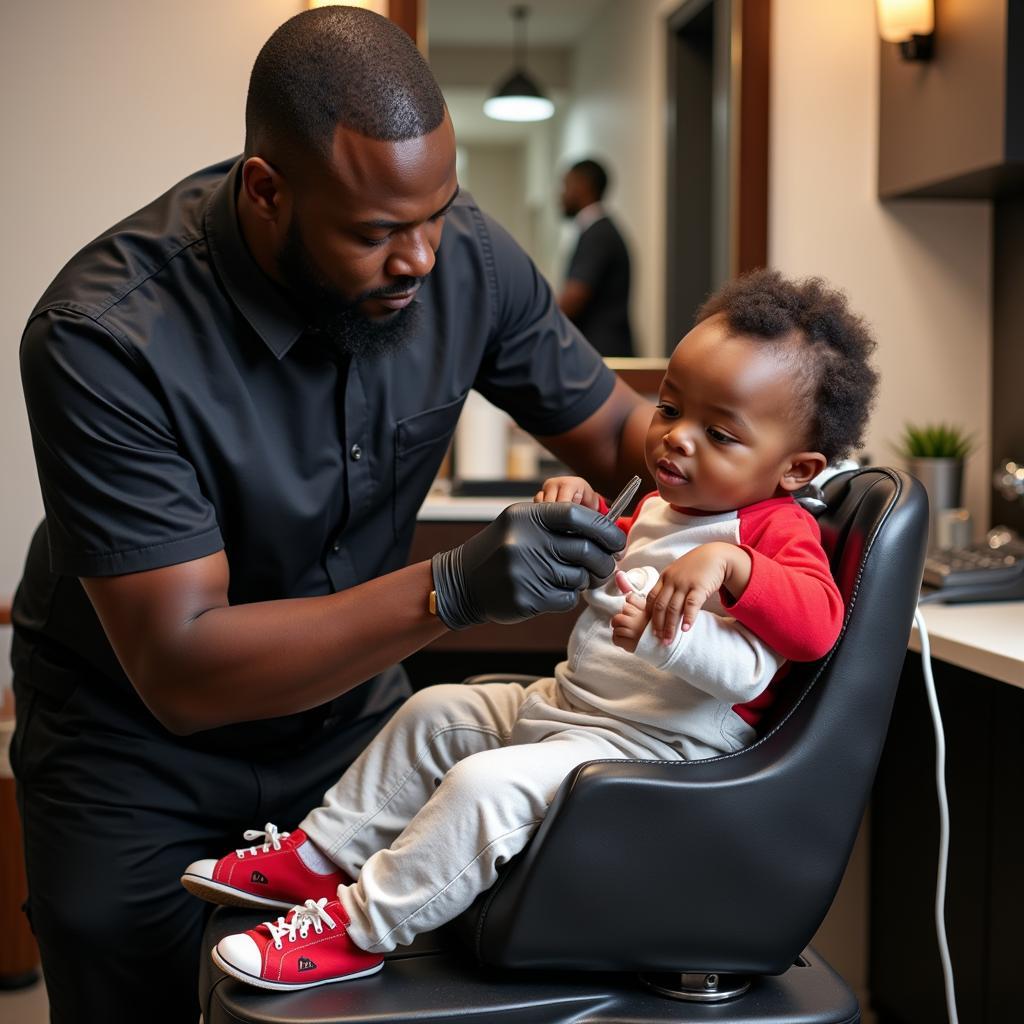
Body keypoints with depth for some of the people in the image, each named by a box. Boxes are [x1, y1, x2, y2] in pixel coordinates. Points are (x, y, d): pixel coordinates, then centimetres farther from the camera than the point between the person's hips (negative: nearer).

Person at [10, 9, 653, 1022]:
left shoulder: (468, 256, -17)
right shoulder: (102, 337, -31)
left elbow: (620, 425, -3)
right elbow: (180, 666, -32)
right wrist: (453, 588, -42)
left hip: (346, 706, 4)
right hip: (138, 752, -3)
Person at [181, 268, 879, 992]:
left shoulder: (777, 529, -16)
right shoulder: (659, 506, 11)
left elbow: (804, 633, -35)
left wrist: (730, 563, -49)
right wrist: (582, 509, 11)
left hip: (655, 748, -10)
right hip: (568, 705, 10)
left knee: (485, 785, -25)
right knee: (434, 714, 15)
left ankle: (358, 930, -11)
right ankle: (323, 856, 23)